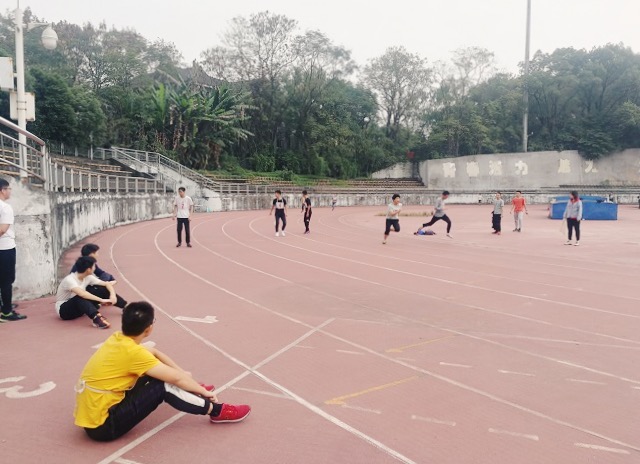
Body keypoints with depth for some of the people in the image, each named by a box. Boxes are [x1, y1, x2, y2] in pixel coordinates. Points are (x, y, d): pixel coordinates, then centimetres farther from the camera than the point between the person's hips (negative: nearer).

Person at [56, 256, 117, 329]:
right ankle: (96, 318, -58)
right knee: (81, 297, -41)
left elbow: (107, 284, -2)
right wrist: (101, 300, -47)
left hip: (78, 307, 7)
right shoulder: (69, 280, -28)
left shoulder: (88, 277, -5)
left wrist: (113, 295, -22)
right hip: (64, 310, -7)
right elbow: (81, 293, -45)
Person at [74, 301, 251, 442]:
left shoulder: (118, 339, 2)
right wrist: (203, 391, -3)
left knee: (155, 375, 12)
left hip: (90, 416, 8)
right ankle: (217, 411, -1)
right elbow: (176, 378, -18)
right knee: (164, 386, -12)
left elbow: (154, 353, 15)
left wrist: (183, 374, 9)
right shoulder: (131, 352, -23)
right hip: (102, 425, -8)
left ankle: (190, 389, 32)